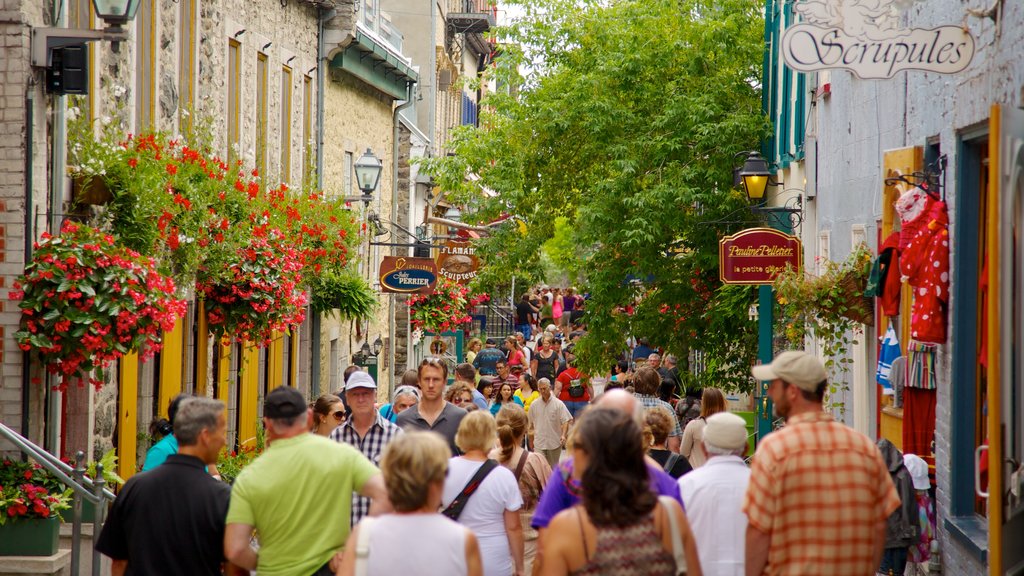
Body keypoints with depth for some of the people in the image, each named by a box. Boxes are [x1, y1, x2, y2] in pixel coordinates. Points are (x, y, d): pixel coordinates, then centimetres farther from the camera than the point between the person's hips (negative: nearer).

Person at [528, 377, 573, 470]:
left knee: (553, 468, 12)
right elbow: (531, 424, 13)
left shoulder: (558, 404, -5)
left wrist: (563, 435, -25)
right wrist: (531, 441, 16)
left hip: (555, 442, -1)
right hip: (539, 442, 1)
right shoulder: (534, 405, 3)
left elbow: (566, 421, -9)